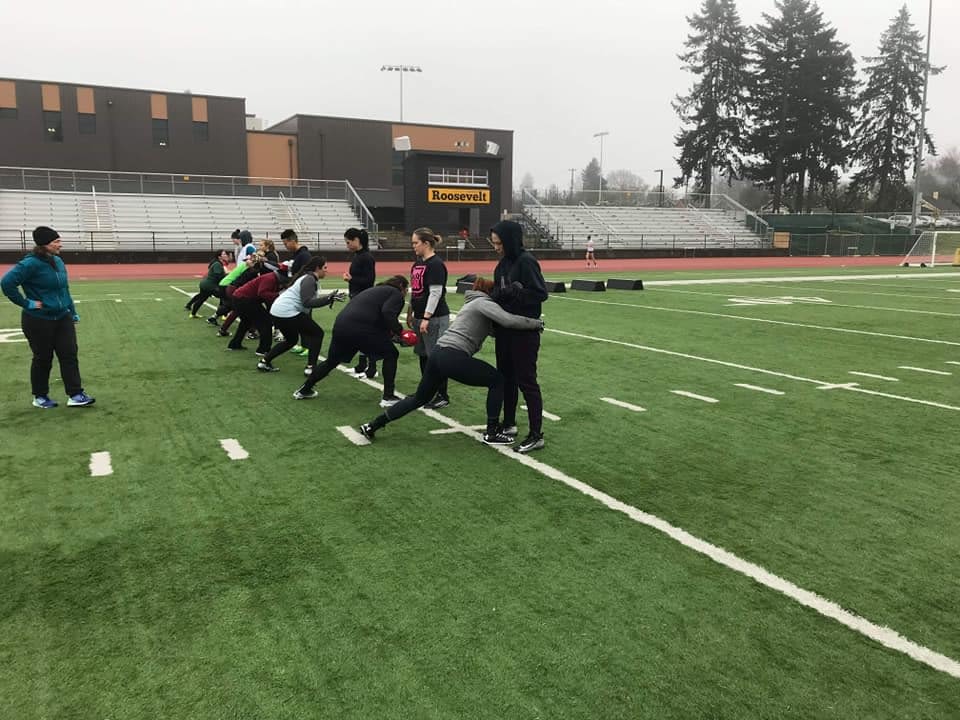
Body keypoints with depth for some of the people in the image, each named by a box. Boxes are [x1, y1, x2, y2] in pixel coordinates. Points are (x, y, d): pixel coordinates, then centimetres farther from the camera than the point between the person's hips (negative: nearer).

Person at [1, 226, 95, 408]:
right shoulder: (31, 264, -16)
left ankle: (75, 395, 3)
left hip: (62, 318, 6)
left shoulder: (58, 261, 6)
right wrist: (27, 303, -17)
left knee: (70, 354, 0)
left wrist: (73, 313, 16)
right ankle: (40, 397, 23)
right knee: (43, 359, 6)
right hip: (39, 321, -6)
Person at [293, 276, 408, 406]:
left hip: (340, 325, 8)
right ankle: (388, 397, 9)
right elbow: (387, 313, -12)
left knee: (331, 361, 26)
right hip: (361, 328, -8)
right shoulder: (396, 294, 9)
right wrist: (398, 331, -1)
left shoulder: (375, 290, 33)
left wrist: (389, 332, 25)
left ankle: (304, 390, 38)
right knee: (391, 355, 11)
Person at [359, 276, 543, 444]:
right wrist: (536, 323, -5)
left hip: (438, 353, 9)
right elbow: (509, 320, -17)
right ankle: (492, 433, 10)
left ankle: (372, 425, 26)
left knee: (419, 398, 23)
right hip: (454, 357, -9)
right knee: (497, 380, 6)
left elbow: (495, 328, 24)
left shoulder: (473, 303, 28)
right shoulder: (484, 303, -1)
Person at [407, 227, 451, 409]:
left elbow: (436, 293, -18)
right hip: (420, 316, 9)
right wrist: (410, 313, 19)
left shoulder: (436, 264, -14)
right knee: (423, 355, 15)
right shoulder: (418, 263, 13)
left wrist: (427, 318, -20)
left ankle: (442, 396, 3)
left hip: (435, 318, -9)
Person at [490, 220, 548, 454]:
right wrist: (493, 296, -2)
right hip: (505, 330, 9)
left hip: (524, 332, -9)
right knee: (506, 377, 17)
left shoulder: (526, 261, -16)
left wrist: (512, 293, -23)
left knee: (526, 381, -4)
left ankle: (536, 435, 4)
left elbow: (541, 293, -19)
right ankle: (509, 423, 33)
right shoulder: (503, 263, 10)